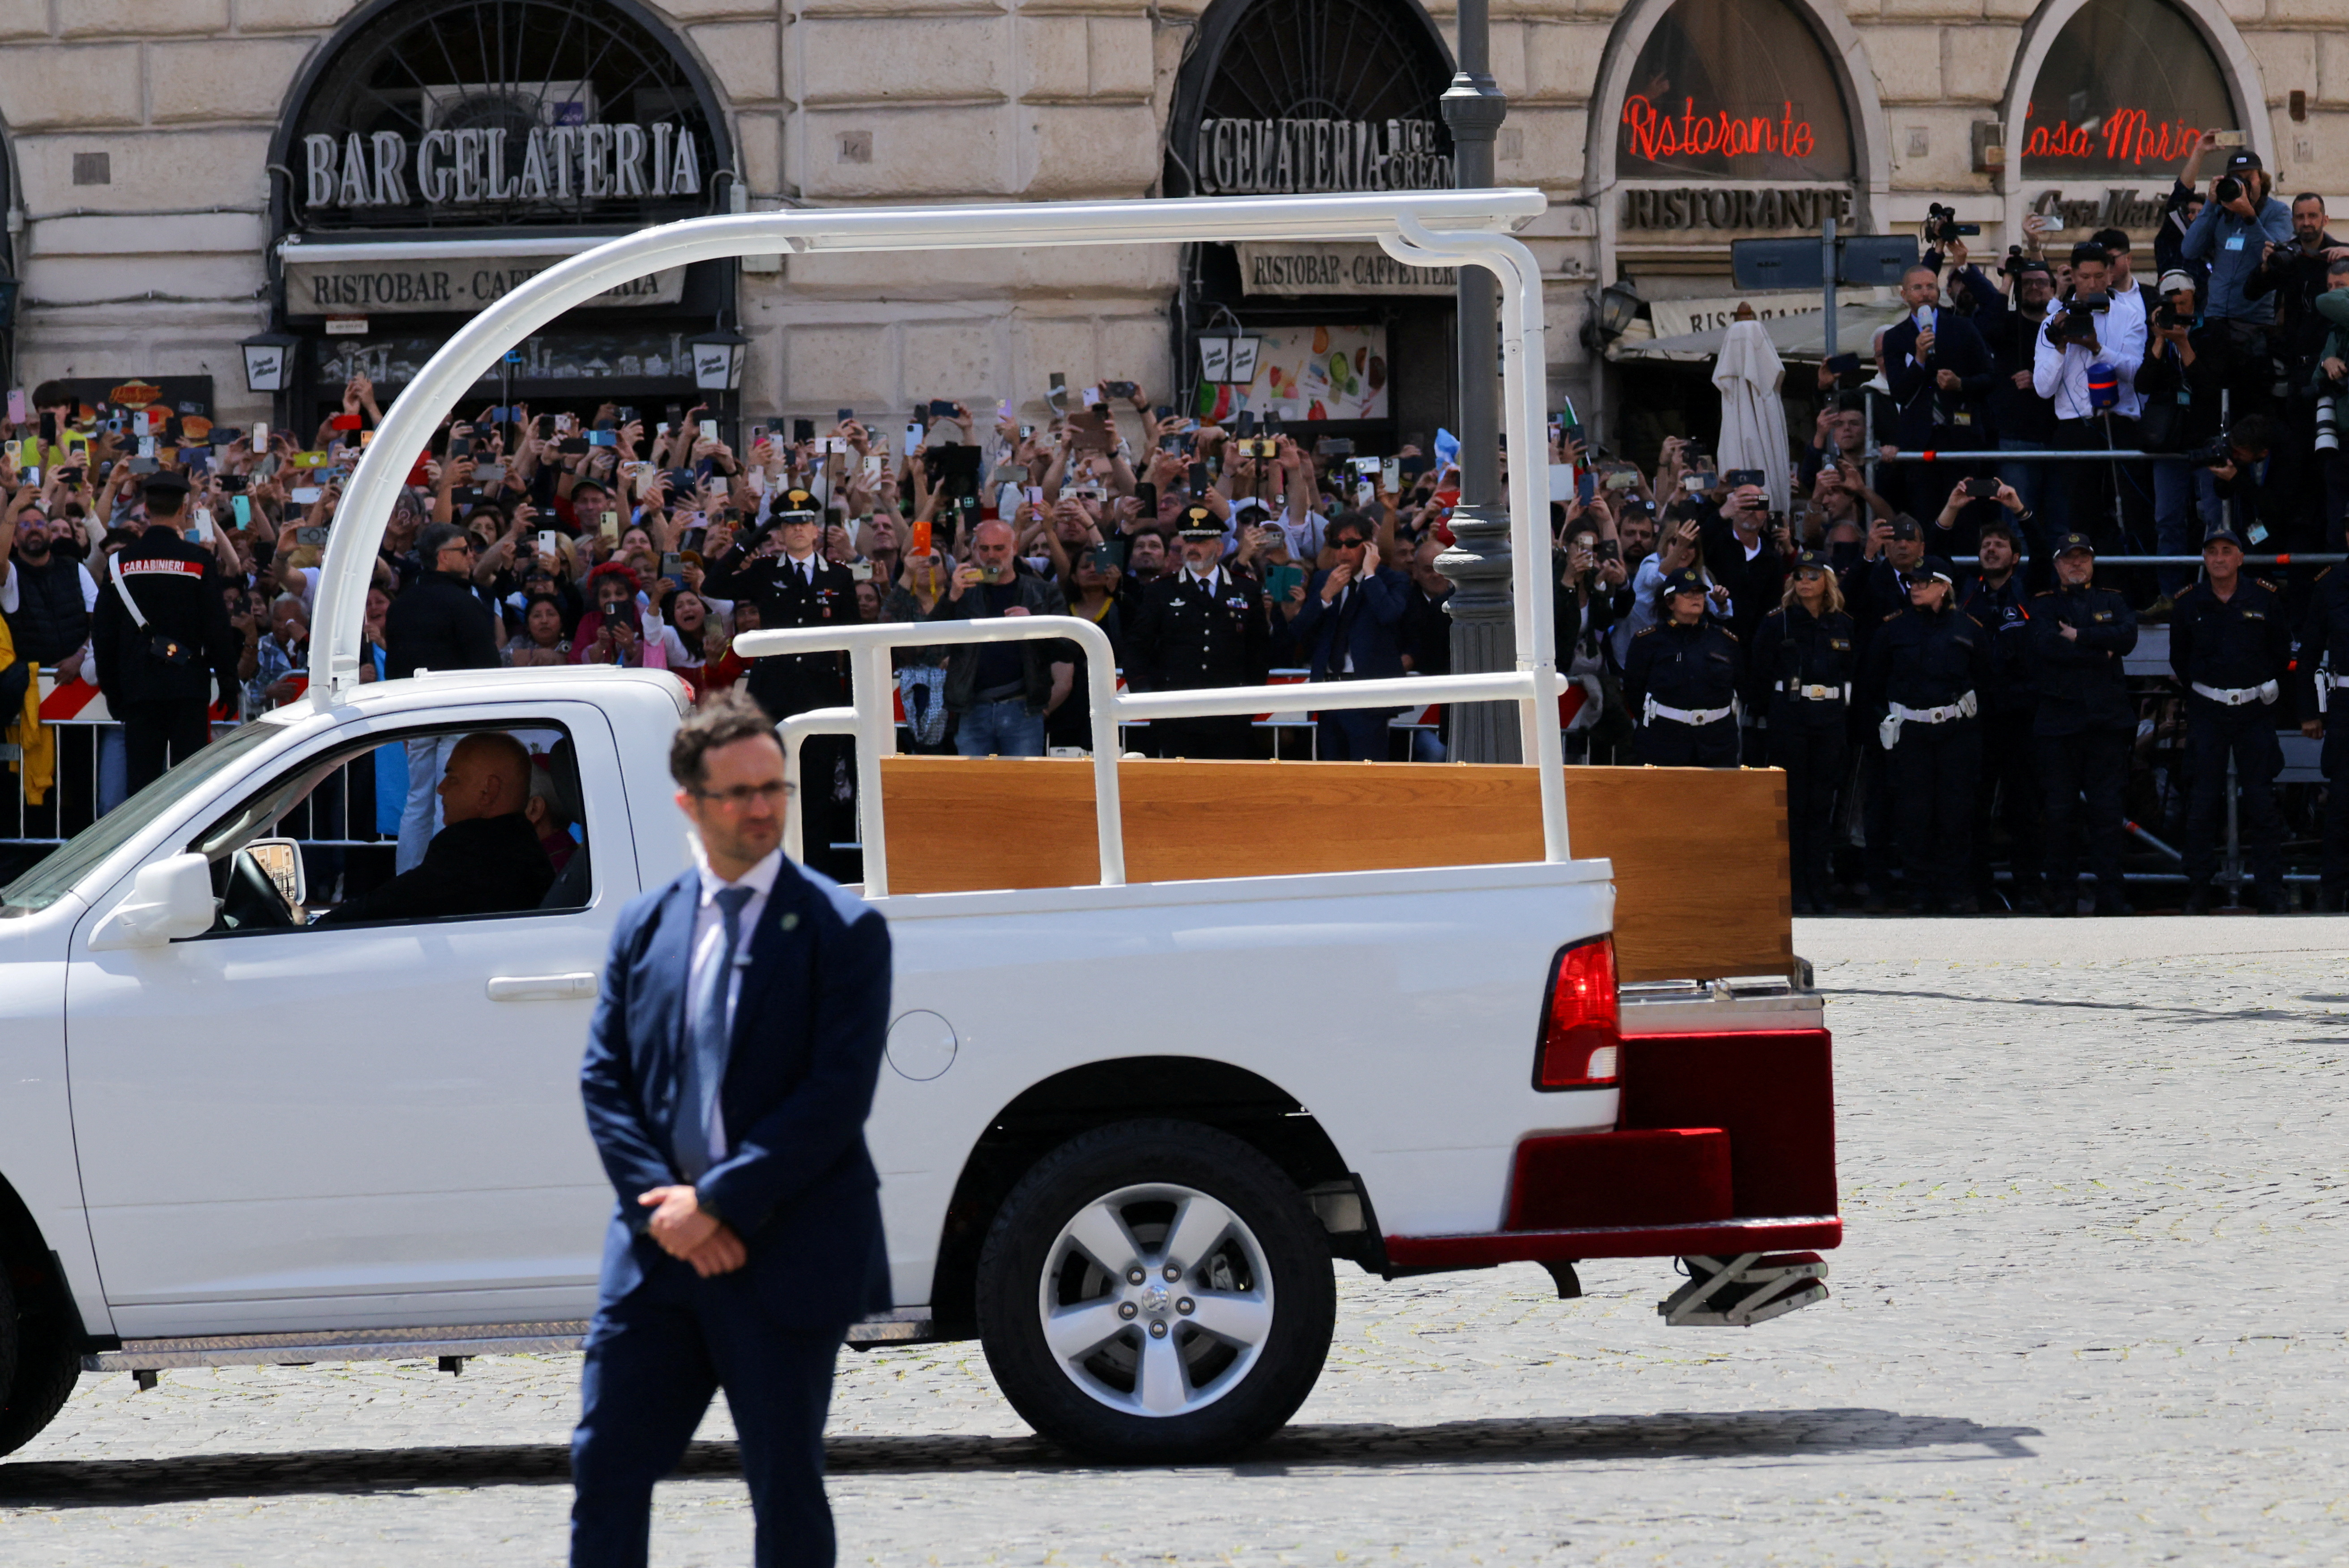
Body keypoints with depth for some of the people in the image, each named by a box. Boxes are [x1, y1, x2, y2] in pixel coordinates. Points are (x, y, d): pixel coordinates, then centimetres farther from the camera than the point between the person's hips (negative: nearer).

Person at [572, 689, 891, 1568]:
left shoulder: (842, 930, -3)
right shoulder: (646, 927, 10)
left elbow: (837, 1096, -12)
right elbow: (604, 1080, 6)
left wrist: (718, 1202, -16)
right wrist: (662, 1205, -10)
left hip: (787, 1262, -4)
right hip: (659, 1250, 4)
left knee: (785, 1490, 4)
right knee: (606, 1464, 1)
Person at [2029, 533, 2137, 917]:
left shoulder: (2111, 602, 15)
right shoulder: (2043, 605, 10)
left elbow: (2128, 636, -4)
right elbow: (2048, 645, -9)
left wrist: (2081, 635, -9)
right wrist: (2101, 655, -7)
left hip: (2107, 717, 1)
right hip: (2059, 719, -1)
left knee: (2107, 809, -2)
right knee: (2061, 811, -1)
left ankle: (2110, 894, 0)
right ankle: (2063, 895, 5)